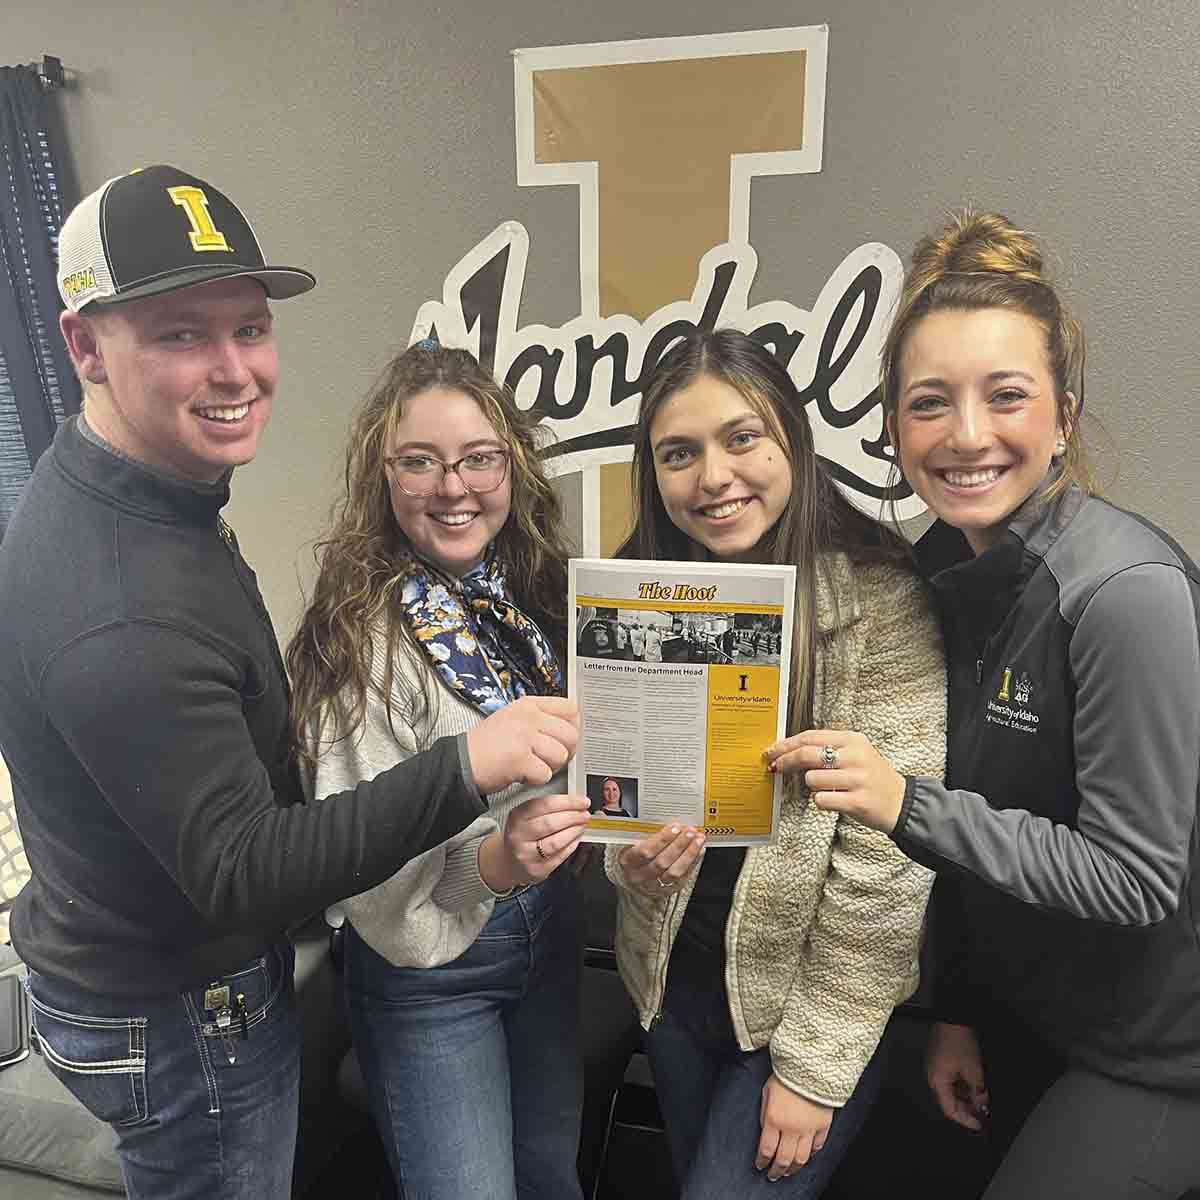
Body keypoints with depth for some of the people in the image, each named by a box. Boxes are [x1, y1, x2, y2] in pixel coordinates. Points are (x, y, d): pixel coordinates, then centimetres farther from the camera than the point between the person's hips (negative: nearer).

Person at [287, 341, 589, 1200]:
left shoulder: (537, 591, -6)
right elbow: (378, 889, -20)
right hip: (428, 967, -5)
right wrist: (495, 860, -37)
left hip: (552, 928, 6)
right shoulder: (366, 638, -23)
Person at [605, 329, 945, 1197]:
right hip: (674, 978, 5)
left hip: (815, 996, -4)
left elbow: (885, 863, -18)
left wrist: (814, 1066, -12)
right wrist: (629, 853, -18)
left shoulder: (879, 595, -20)